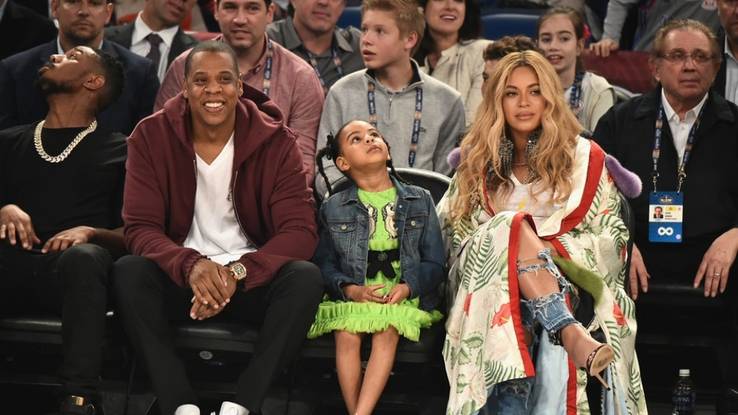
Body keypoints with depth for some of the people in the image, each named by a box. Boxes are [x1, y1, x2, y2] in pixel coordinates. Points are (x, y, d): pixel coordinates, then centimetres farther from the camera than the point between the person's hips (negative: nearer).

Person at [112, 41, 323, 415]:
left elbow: (300, 231, -11)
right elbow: (140, 228, -9)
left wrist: (237, 272, -28)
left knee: (306, 277, -31)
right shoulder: (151, 137, -3)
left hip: (252, 279, 0)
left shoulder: (275, 140, -5)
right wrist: (191, 265, -31)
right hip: (182, 277, 0)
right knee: (127, 272, -31)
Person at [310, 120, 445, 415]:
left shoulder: (420, 201, 12)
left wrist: (407, 287, -12)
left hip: (402, 295, 0)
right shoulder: (333, 208, 12)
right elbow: (324, 263, 6)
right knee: (347, 335, -29)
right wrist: (350, 289, -14)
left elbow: (434, 262, 8)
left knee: (387, 333, -30)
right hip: (352, 296, 1)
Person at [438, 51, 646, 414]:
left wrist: (549, 249, -10)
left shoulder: (583, 157, 13)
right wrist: (520, 240, -6)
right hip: (492, 289, 0)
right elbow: (456, 234, 14)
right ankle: (572, 334, -52)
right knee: (514, 225, -34)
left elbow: (611, 238, 7)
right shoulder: (479, 160, 19)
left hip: (569, 286, 0)